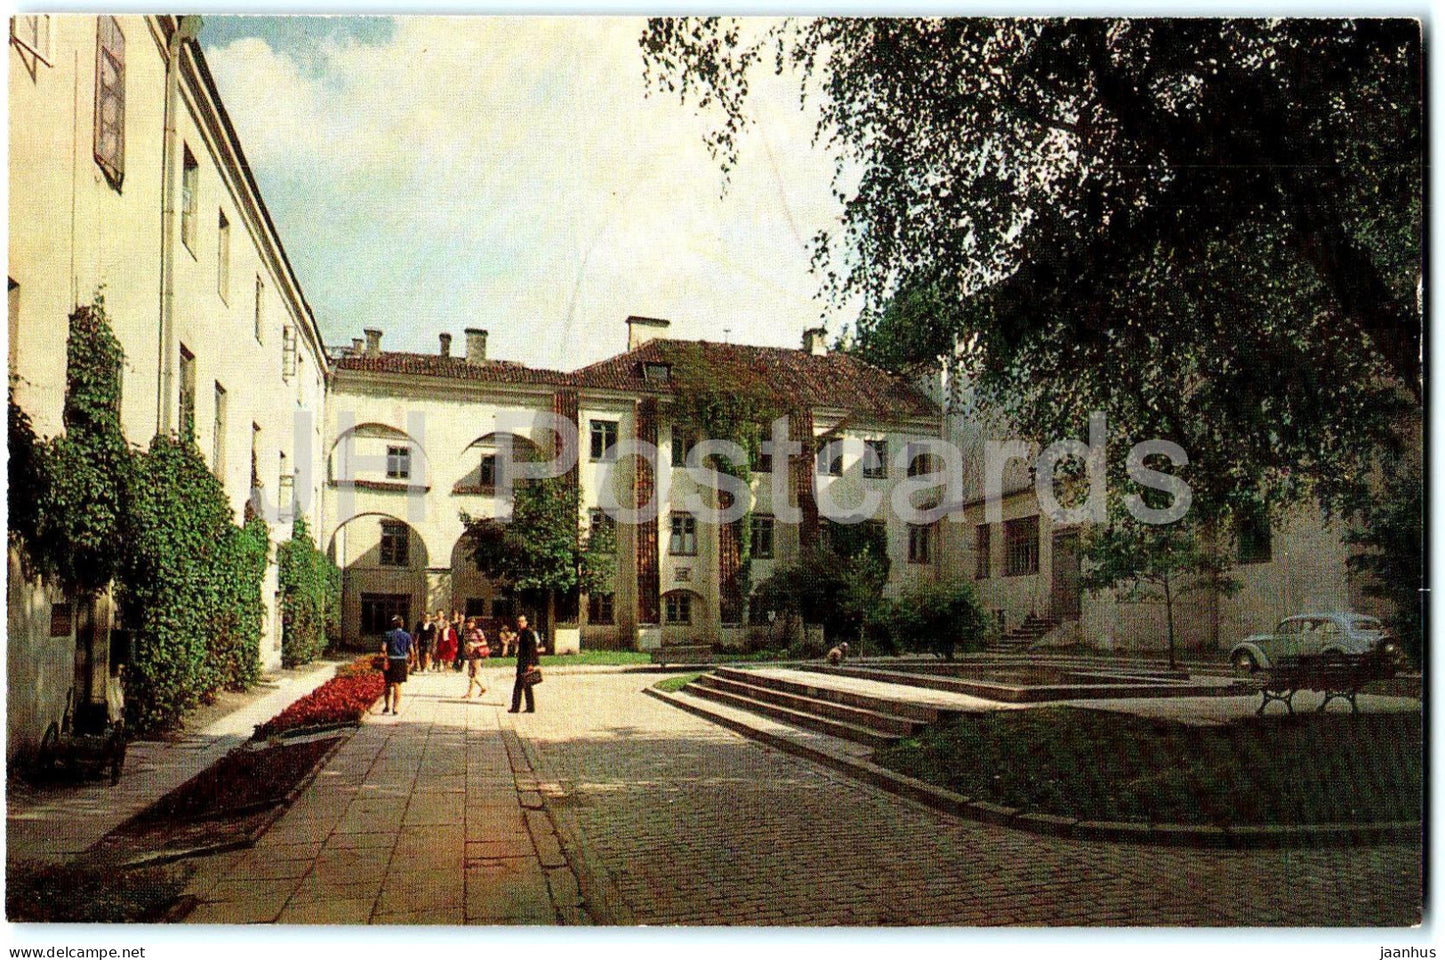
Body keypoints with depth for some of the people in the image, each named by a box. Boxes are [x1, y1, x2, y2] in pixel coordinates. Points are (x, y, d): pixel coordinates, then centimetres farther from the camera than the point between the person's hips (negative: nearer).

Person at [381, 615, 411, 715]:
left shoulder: (388, 634, 0)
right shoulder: (406, 635, 1)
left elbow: (383, 648, -11)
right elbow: (410, 650, -2)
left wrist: (386, 658, -4)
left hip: (390, 661, 0)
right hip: (402, 661, 0)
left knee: (388, 685, 14)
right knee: (397, 685, 3)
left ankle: (387, 706, 20)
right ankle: (396, 707, -2)